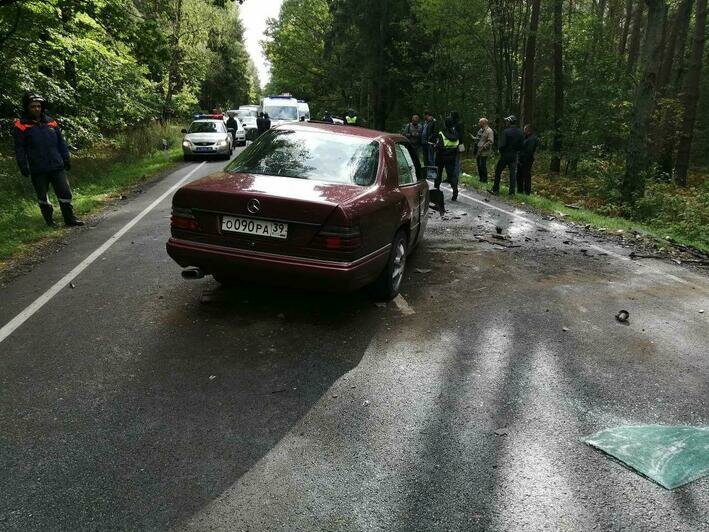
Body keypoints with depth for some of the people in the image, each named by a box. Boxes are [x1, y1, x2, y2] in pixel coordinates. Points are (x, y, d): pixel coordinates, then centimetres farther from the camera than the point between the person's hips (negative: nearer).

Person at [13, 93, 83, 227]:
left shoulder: (51, 122, 9)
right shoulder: (21, 126, -2)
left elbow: (61, 143, 15)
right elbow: (19, 149, -3)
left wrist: (66, 159, 11)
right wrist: (23, 167, -9)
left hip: (57, 167, 3)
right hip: (38, 170, -3)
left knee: (65, 193, 2)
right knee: (42, 196, 8)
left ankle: (70, 219, 12)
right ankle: (49, 220, 20)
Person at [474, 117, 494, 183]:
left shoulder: (489, 131, -11)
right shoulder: (480, 130, 16)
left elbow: (490, 141, -18)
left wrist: (483, 147, -21)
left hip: (484, 152, -9)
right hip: (478, 152, 9)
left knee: (482, 166, -8)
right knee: (479, 165, 13)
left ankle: (484, 180, 1)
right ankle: (481, 178, 23)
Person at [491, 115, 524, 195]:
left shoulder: (506, 131, -16)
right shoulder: (520, 132, 2)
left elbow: (502, 145, -19)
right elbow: (522, 145, 3)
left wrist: (501, 151, -1)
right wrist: (516, 151, 14)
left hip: (505, 155, -5)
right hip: (515, 156, 5)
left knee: (498, 171, 10)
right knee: (513, 173, 9)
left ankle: (495, 189, 13)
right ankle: (512, 191, 9)